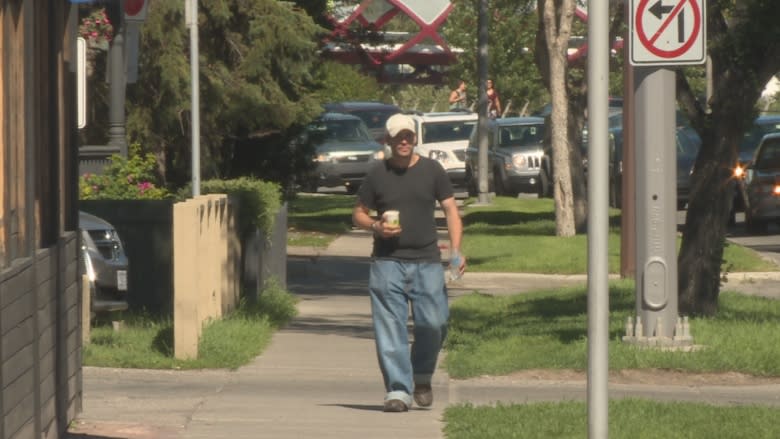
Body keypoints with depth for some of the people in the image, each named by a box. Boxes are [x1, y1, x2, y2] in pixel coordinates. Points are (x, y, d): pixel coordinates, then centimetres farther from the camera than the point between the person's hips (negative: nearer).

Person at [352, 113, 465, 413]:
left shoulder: (432, 171, 8)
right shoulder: (377, 174, 7)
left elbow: (450, 209, 6)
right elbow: (358, 213, 13)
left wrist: (456, 249, -7)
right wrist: (375, 226, -9)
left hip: (427, 262, 0)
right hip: (387, 262, 0)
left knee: (433, 323, -6)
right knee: (390, 328, -6)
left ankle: (422, 376, 20)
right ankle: (398, 390, -3)